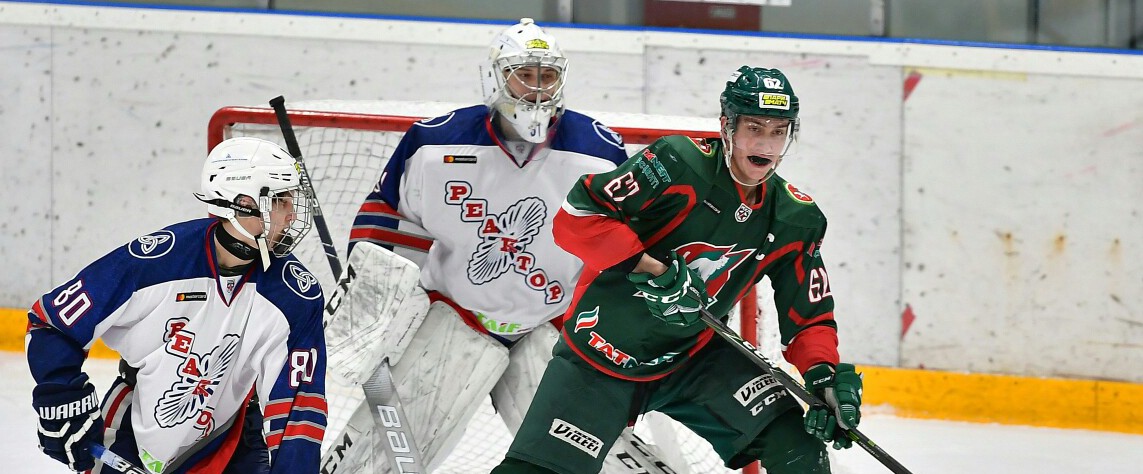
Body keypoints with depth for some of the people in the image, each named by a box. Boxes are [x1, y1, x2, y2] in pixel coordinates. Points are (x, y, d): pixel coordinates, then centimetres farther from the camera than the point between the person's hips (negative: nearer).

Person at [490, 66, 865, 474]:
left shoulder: (796, 221, -3)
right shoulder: (679, 164, -20)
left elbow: (809, 317, 3)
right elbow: (576, 216, -24)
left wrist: (824, 375, -17)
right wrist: (652, 270, -32)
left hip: (692, 358, 4)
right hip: (600, 352, -4)